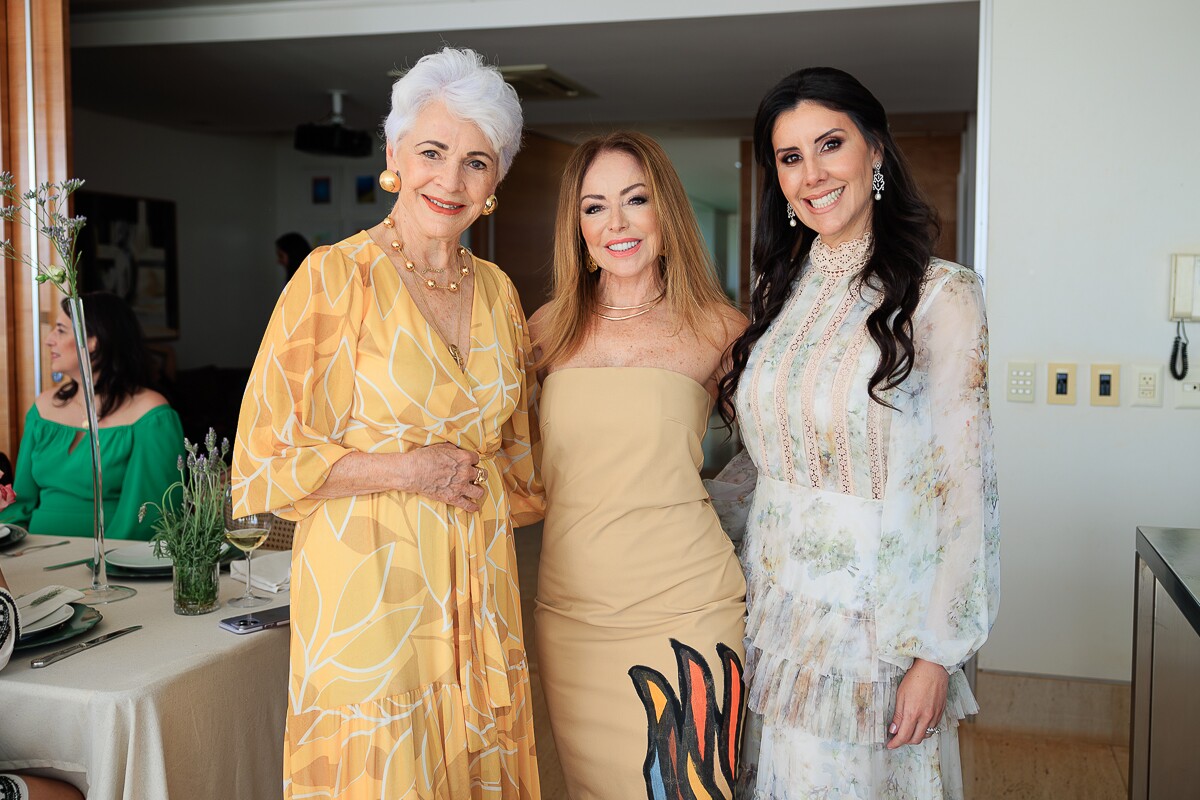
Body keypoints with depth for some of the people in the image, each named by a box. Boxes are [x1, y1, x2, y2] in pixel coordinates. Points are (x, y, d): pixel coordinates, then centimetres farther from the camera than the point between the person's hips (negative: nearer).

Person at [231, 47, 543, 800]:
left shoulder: (497, 289, 8)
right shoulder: (336, 276, -8)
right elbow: (265, 459, -9)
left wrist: (480, 480, 4)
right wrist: (405, 469, -14)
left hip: (477, 588, 5)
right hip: (368, 588, -5)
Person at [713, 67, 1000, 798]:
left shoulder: (940, 295, -12)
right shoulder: (781, 294, 6)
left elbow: (964, 484, -13)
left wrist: (936, 653, -14)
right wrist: (746, 600, 8)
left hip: (879, 618, -5)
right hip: (780, 610, 5)